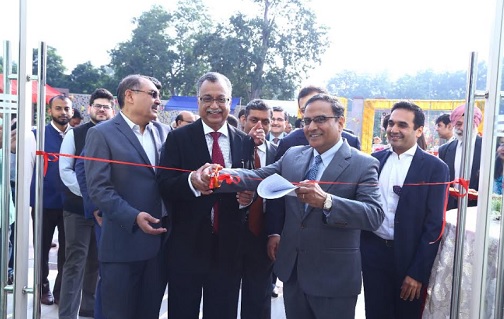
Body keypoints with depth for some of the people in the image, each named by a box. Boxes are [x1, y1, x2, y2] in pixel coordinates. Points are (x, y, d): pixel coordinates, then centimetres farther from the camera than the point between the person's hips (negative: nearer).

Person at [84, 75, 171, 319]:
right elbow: (98, 188, -13)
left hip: (161, 239, 5)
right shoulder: (101, 134, -6)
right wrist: (133, 217, -22)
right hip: (123, 242, -5)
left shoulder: (164, 132, 10)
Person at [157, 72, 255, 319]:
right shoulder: (178, 138, -3)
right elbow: (164, 186, -12)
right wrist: (192, 179, -32)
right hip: (187, 245, -2)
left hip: (229, 245, 2)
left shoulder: (245, 142, 4)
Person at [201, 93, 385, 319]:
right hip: (292, 271, 4)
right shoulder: (292, 156, 6)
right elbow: (258, 177, -5)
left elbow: (374, 214, -21)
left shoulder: (363, 164, -9)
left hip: (334, 277, -4)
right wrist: (217, 175, -24)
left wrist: (326, 201, -36)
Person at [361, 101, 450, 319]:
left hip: (410, 258, -3)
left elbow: (434, 224, -9)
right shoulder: (374, 160, 4)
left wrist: (418, 272, -12)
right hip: (373, 252, 3)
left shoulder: (434, 168, -7)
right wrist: (357, 250, 2)